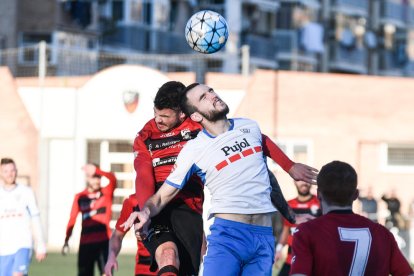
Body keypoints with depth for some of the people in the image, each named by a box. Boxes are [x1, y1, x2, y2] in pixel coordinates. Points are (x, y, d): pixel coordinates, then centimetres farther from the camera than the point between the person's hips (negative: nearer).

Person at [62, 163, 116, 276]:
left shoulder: (106, 193, 3)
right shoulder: (80, 197, 7)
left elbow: (112, 178, -18)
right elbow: (72, 220, 7)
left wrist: (96, 170, -32)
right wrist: (66, 241, 1)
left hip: (104, 241, -2)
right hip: (86, 243, 2)